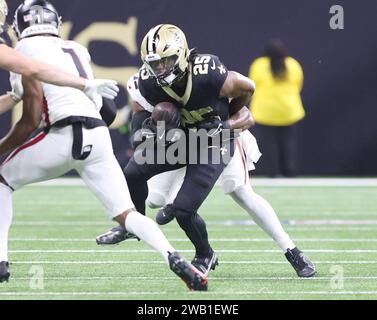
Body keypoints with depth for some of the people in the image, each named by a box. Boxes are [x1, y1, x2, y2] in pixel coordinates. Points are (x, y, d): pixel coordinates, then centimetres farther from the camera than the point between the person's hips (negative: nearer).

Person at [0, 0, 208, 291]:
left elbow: (31, 120, -1)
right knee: (126, 213, 6)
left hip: (65, 134, -5)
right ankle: (176, 261, -17)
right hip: (99, 134, 6)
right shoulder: (77, 49, 23)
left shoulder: (27, 49, 3)